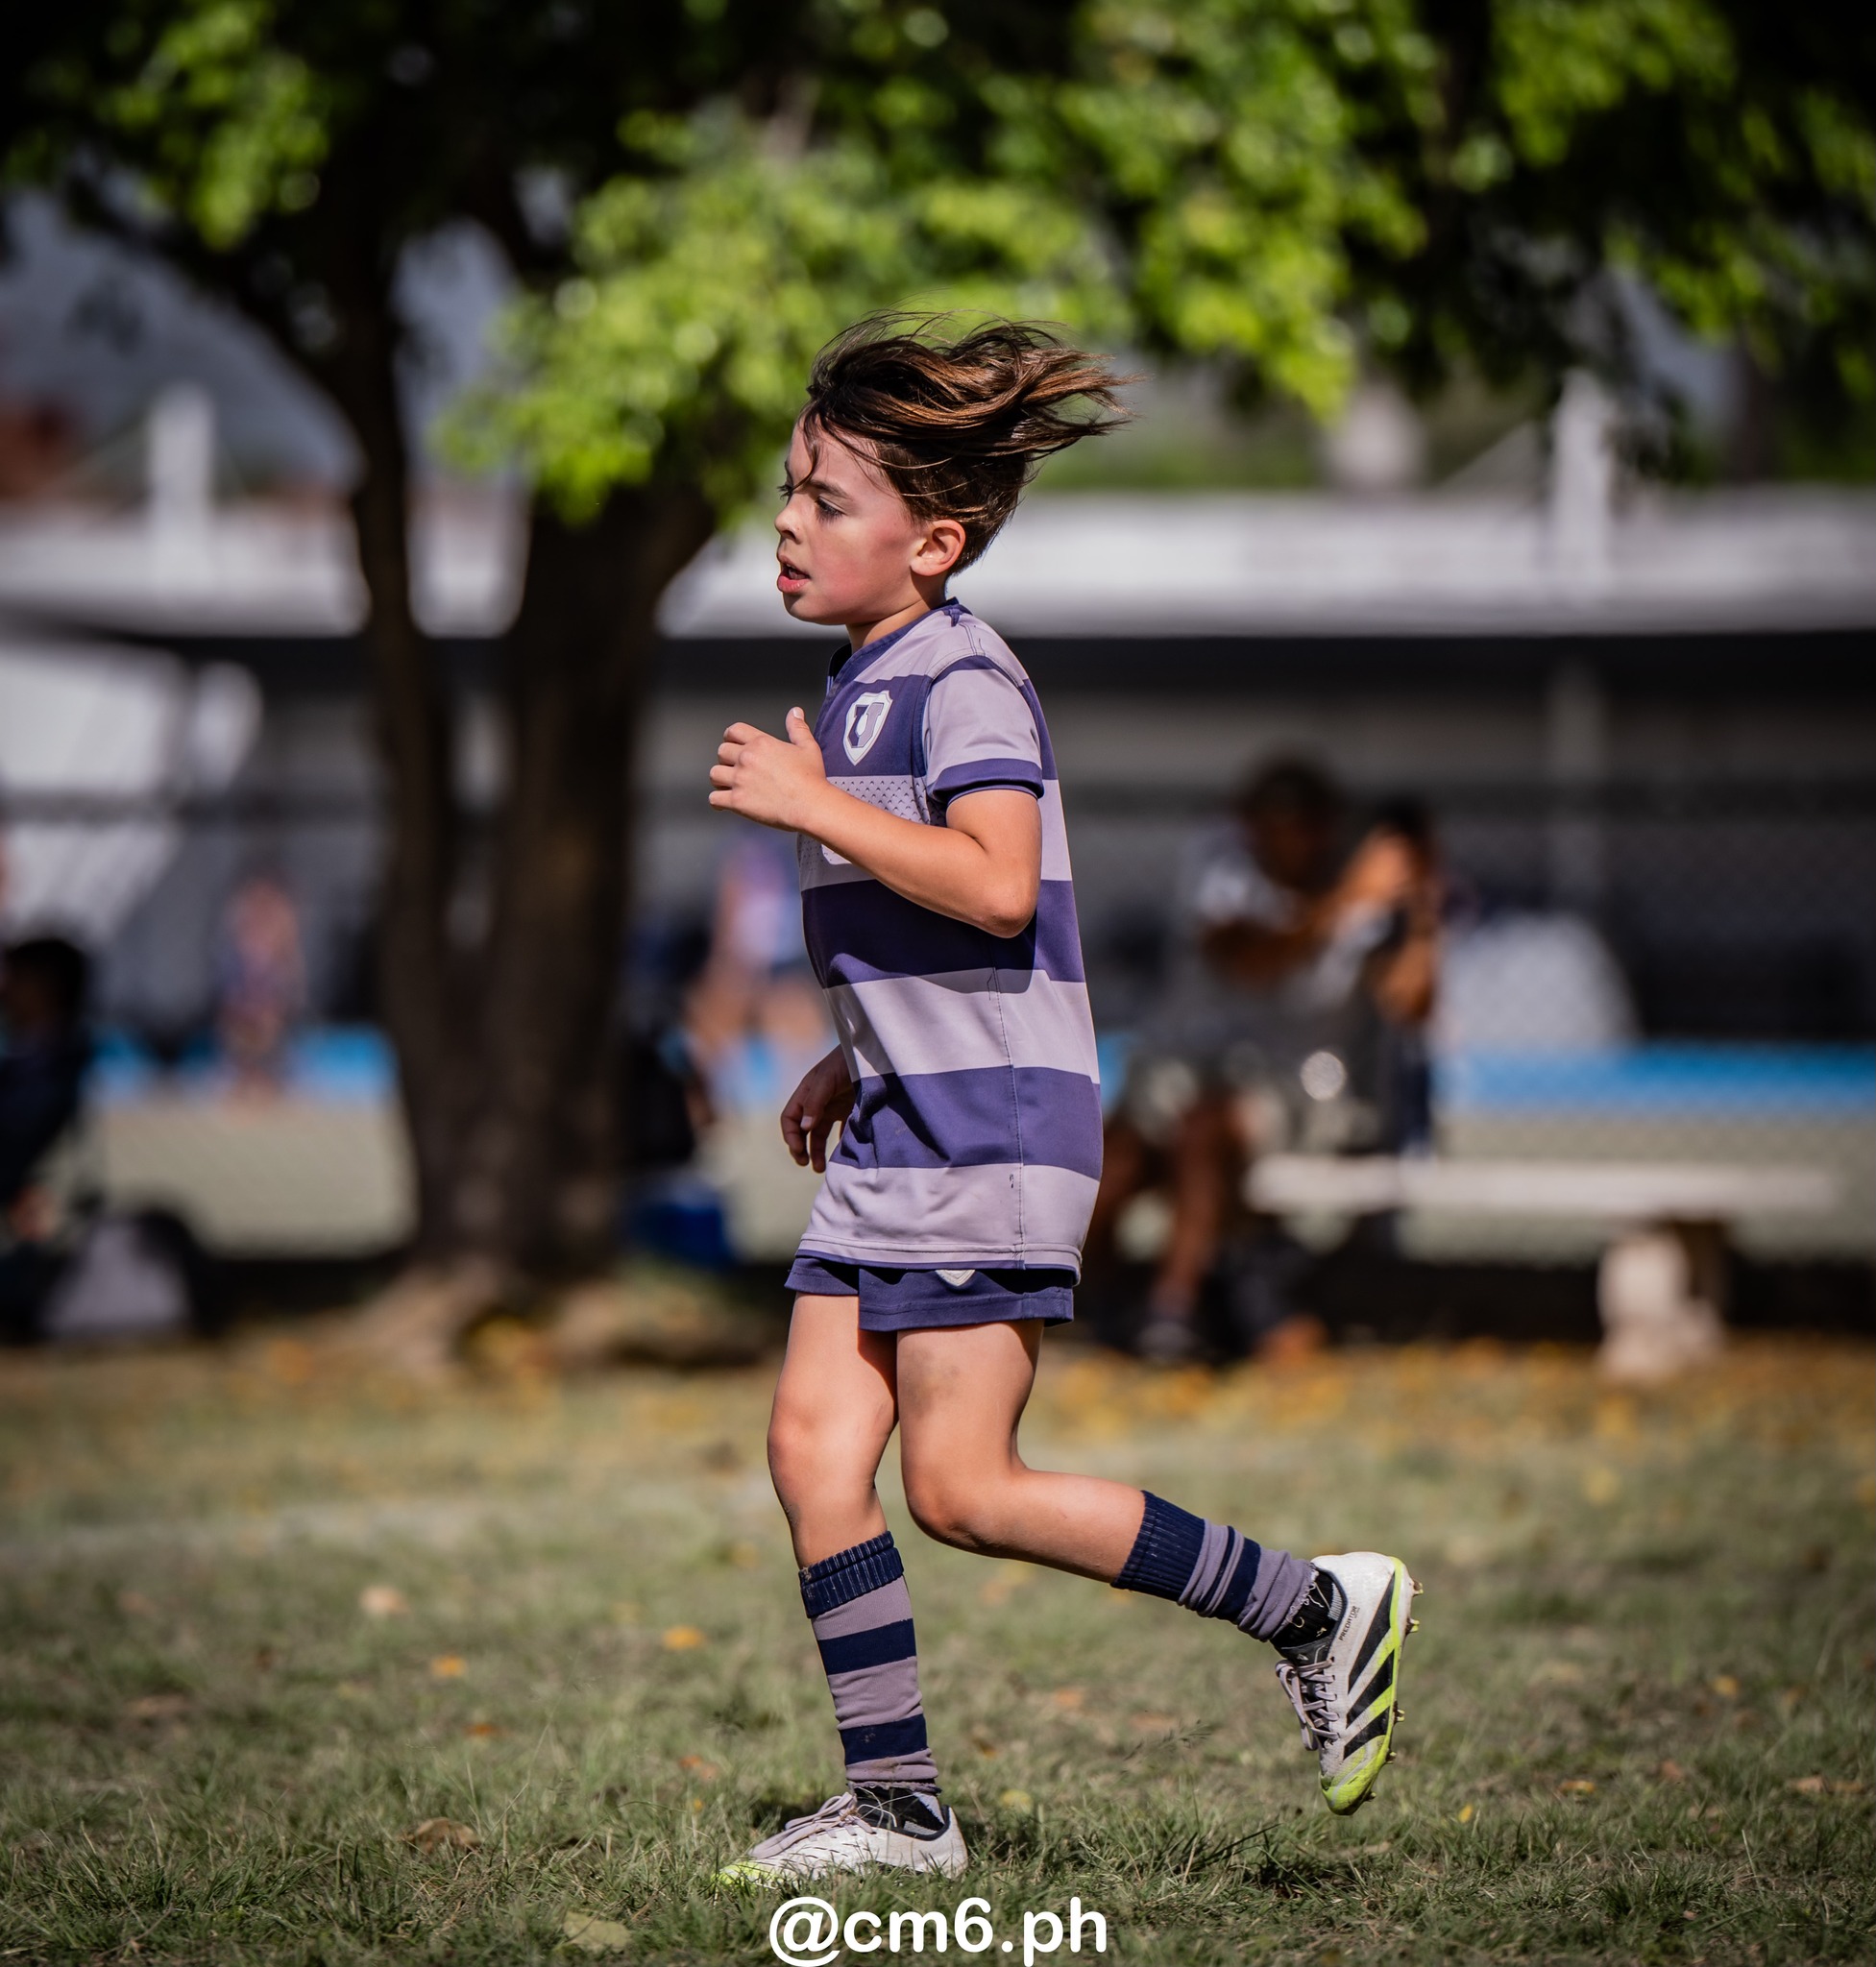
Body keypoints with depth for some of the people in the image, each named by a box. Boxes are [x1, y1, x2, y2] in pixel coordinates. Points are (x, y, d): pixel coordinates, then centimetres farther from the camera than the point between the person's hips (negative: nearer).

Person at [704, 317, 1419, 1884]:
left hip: (992, 1131, -10)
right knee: (812, 1447, 3)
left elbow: (995, 885, -28)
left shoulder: (963, 679, -13)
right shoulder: (869, 681, 17)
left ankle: (1317, 1606, 0)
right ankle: (897, 1803, 9)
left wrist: (810, 806, -22)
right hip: (905, 1128, 10)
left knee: (960, 1488, -10)